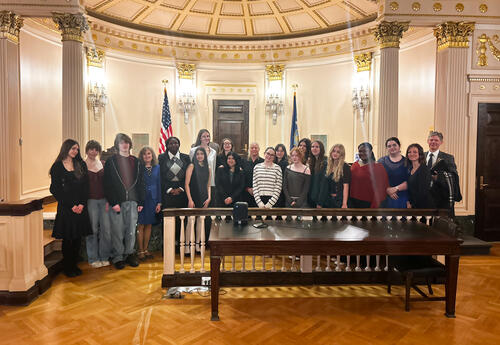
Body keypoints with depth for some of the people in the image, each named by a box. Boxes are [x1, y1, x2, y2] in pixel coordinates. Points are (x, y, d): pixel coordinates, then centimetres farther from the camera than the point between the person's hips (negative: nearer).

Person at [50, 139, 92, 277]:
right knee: (68, 238, 2)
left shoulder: (81, 165, 10)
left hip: (81, 207, 3)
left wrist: (82, 204, -6)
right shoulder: (57, 167, -1)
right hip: (65, 207, -3)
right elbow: (55, 189, -5)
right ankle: (67, 267, 14)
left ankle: (74, 265, 19)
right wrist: (71, 205, -11)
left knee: (78, 237, 7)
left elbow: (85, 186, 7)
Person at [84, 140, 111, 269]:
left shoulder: (102, 164, 10)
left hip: (104, 200, 3)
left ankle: (104, 257, 17)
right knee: (92, 230, 1)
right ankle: (93, 259, 15)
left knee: (106, 229, 3)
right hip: (90, 200, -3)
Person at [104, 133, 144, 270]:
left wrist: (140, 201, 6)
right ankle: (118, 257, 14)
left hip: (132, 202, 3)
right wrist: (113, 202, -12)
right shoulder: (111, 161, 2)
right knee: (117, 231, 2)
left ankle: (129, 254, 20)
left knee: (131, 230, 7)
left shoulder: (136, 162, 12)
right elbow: (107, 184, -4)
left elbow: (140, 183, 12)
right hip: (116, 202, -3)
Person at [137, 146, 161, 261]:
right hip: (141, 198, -3)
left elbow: (159, 185, 8)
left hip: (153, 198, 3)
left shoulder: (157, 167, 8)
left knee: (149, 225, 9)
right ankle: (140, 251, 9)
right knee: (141, 225, 0)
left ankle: (146, 249, 19)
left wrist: (159, 202, 2)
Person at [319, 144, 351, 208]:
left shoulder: (345, 167, -8)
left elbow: (345, 186, -15)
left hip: (339, 201, -6)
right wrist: (320, 203, 6)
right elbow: (324, 185, 10)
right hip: (328, 200, 6)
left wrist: (344, 204, -22)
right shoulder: (328, 166, 10)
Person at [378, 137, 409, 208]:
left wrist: (396, 188, -16)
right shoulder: (382, 161, 7)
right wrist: (388, 190, -16)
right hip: (385, 199, 0)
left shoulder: (406, 162, 5)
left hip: (402, 199, 0)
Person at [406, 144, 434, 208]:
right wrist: (408, 202, -1)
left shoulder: (424, 169, -11)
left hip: (424, 206, -6)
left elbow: (422, 192, -15)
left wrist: (412, 204, -8)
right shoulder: (410, 169, 9)